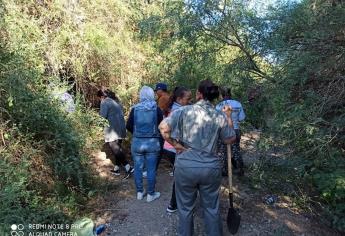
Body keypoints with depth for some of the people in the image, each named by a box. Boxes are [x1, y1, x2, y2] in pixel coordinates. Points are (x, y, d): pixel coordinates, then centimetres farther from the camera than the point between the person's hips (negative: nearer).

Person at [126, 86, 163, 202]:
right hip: (152, 142, -1)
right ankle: (150, 194, 22)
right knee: (151, 169, 9)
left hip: (137, 142, 1)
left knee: (138, 168, 15)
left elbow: (128, 126, 1)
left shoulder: (135, 109, -4)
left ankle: (139, 192, 29)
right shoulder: (157, 109, -6)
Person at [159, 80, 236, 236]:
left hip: (185, 167, -1)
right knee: (212, 207, 20)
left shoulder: (184, 111, -9)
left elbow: (163, 127, -16)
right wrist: (228, 117, 18)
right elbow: (230, 139, 10)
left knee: (186, 207, 19)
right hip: (211, 168, 2)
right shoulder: (219, 116, -2)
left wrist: (175, 144, -6)